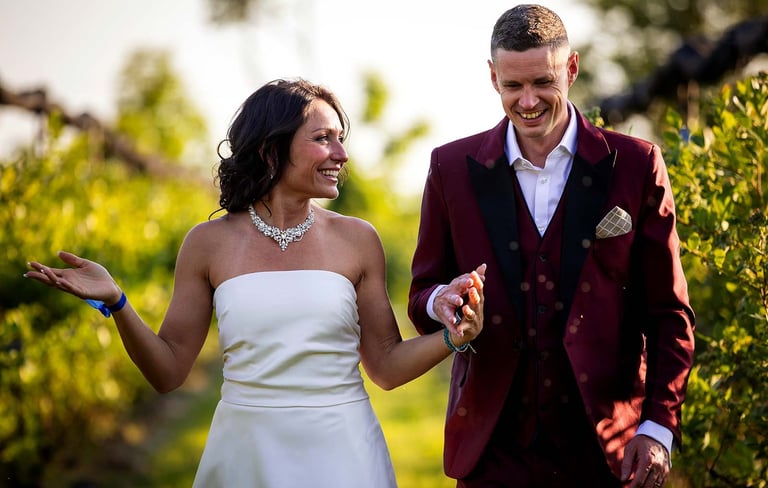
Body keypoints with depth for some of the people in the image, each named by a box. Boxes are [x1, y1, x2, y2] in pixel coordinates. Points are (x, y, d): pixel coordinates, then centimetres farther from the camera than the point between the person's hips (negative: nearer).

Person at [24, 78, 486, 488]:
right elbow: (169, 371, 2)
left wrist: (452, 337, -11)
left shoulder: (357, 239, 2)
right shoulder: (210, 243, 1)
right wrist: (116, 303, -12)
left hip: (340, 450, 0)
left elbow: (386, 367, 6)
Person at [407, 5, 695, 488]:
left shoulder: (635, 165, -1)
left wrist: (659, 427, -6)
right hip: (495, 448, 1)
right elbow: (421, 295, 9)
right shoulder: (453, 167, 3)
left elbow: (669, 312, 2)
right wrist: (440, 300, -14)